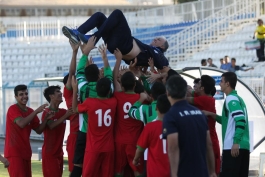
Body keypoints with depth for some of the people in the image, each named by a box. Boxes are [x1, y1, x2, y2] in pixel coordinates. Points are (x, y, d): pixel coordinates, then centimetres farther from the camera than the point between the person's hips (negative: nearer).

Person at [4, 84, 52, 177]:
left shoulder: (30, 111, 12)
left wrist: (46, 118, -6)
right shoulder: (13, 109, -11)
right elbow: (21, 123, -28)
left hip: (25, 152, 8)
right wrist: (36, 111, -26)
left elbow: (39, 130, 11)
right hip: (14, 152, -8)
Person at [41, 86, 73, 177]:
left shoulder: (63, 112, 12)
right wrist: (65, 116, -32)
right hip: (49, 152, -7)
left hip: (59, 152, 7)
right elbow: (51, 125, -27)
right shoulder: (47, 113, -10)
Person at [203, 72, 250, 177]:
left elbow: (240, 120, -20)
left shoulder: (231, 99, -9)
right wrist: (212, 115, 21)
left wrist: (236, 143, -23)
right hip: (244, 146, 9)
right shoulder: (238, 98, 20)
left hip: (233, 147, -9)